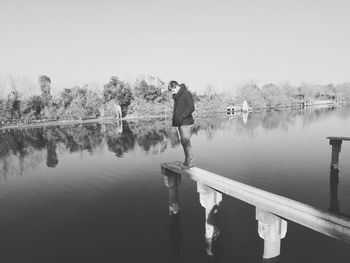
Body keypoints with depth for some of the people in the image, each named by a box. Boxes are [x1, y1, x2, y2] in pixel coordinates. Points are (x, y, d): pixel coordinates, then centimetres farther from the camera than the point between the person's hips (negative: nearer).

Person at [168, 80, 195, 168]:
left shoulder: (186, 93, -9)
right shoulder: (177, 96, 16)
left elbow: (191, 108, -15)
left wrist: (182, 117, -20)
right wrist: (175, 120, 8)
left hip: (185, 122, -8)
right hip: (180, 122, 8)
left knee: (186, 141, -9)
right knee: (183, 142, 10)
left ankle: (190, 162, -2)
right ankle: (187, 161, 18)